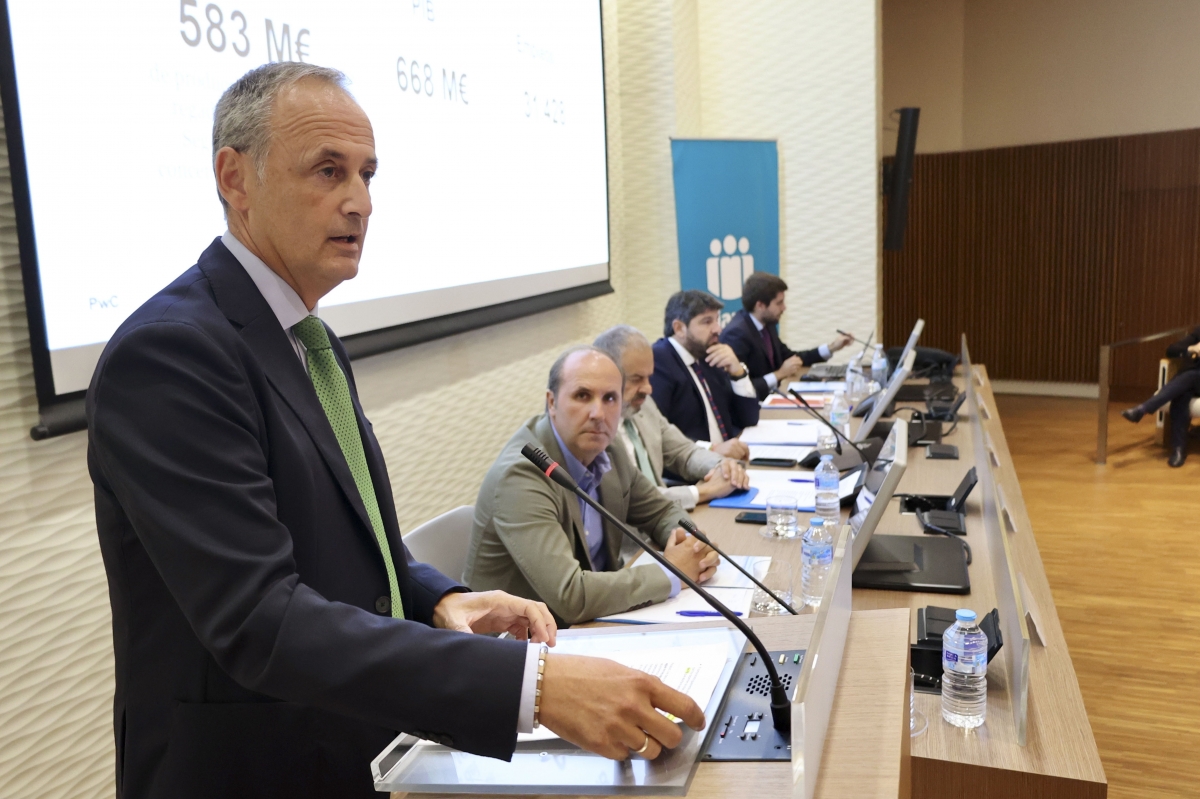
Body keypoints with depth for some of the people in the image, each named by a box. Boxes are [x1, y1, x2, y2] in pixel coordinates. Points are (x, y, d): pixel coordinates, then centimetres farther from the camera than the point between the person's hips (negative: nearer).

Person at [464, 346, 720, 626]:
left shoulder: (607, 451, -3)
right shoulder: (520, 476, -24)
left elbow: (661, 512, 13)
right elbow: (570, 597, -31)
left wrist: (692, 543, -9)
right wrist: (672, 574, -20)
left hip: (592, 620, 7)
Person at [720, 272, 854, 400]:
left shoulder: (767, 323, 5)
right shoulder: (737, 333, -22)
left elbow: (787, 357, 21)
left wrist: (831, 347, 15)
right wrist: (779, 374, -18)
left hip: (770, 396, 9)